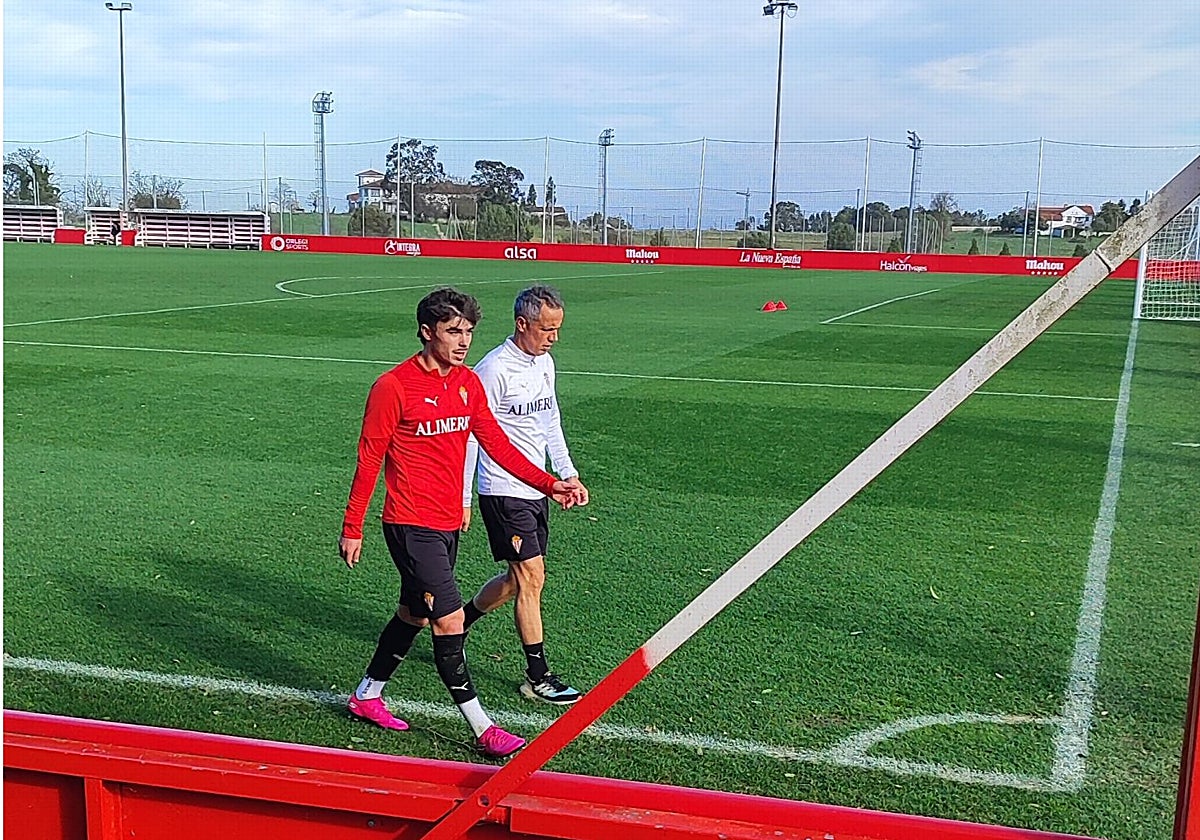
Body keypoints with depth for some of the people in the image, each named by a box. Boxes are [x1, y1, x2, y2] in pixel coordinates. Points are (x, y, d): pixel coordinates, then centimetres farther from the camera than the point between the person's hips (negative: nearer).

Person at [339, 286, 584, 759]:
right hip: (411, 525, -8)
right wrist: (352, 528, -5)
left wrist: (548, 484, -1)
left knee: (415, 614, 19)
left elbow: (496, 444, 8)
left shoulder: (469, 383, 6)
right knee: (450, 619, -10)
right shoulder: (394, 387, -13)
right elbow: (368, 460, -8)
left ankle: (367, 696, 37)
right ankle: (481, 728, -3)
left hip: (448, 524, 8)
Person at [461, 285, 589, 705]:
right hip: (503, 493, -8)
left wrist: (568, 474, 17)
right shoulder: (494, 369, -17)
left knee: (519, 580, 13)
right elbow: (470, 436, -14)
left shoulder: (545, 363, 9)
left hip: (536, 489, 8)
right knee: (531, 577, -7)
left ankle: (459, 622, 35)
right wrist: (463, 499, -14)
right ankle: (538, 676, 3)